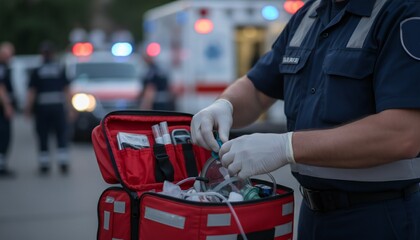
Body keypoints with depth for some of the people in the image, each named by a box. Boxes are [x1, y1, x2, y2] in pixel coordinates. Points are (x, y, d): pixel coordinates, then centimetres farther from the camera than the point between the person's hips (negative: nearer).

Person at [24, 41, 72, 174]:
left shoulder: (37, 72, -2)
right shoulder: (61, 70, 1)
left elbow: (31, 92, -6)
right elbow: (67, 90, 1)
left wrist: (28, 109, -3)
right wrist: (68, 106, 8)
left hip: (42, 107, 0)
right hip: (58, 106, 0)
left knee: (43, 137, 8)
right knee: (62, 135, 6)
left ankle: (44, 164, 9)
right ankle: (63, 163, -2)